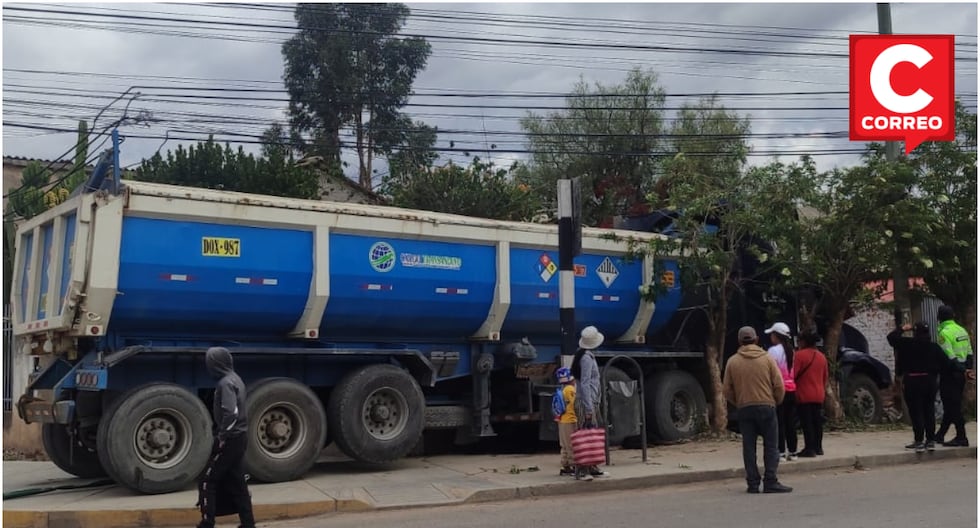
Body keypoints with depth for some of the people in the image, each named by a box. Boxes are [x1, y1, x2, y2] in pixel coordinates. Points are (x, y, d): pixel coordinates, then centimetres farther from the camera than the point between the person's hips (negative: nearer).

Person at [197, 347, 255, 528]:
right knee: (235, 482, 13)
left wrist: (221, 437, -19)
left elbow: (231, 413, -27)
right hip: (238, 437, 9)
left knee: (207, 480, 0)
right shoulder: (235, 379, 12)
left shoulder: (225, 383, -17)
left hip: (230, 440, -9)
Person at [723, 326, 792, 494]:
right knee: (770, 446, 4)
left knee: (749, 447, 6)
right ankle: (770, 482, 0)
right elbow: (779, 385, -3)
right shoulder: (767, 359, -2)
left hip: (744, 409, 2)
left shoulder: (732, 362, 2)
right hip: (766, 407, -1)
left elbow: (727, 390, 3)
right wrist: (775, 402, 13)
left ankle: (753, 483, 6)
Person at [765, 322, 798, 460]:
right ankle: (792, 451, 14)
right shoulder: (791, 351, 11)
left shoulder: (773, 350, -10)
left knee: (779, 422, -3)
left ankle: (781, 452, -4)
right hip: (791, 390, 7)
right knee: (790, 422, 10)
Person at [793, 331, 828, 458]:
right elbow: (826, 376, 16)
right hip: (819, 395, 7)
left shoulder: (800, 355, -12)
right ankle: (818, 447, 17)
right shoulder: (821, 356, 11)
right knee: (817, 421, 12)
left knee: (807, 423, -4)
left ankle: (809, 448, -6)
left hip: (804, 395, -7)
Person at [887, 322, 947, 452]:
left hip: (912, 382, -4)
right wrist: (934, 373, 12)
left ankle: (919, 441, -5)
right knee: (929, 411, 10)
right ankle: (930, 440, 12)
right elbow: (943, 361, 2)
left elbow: (891, 337, -8)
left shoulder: (908, 344, -10)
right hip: (929, 381, 4)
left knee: (916, 412, -2)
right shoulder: (934, 347, 3)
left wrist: (902, 329, 6)